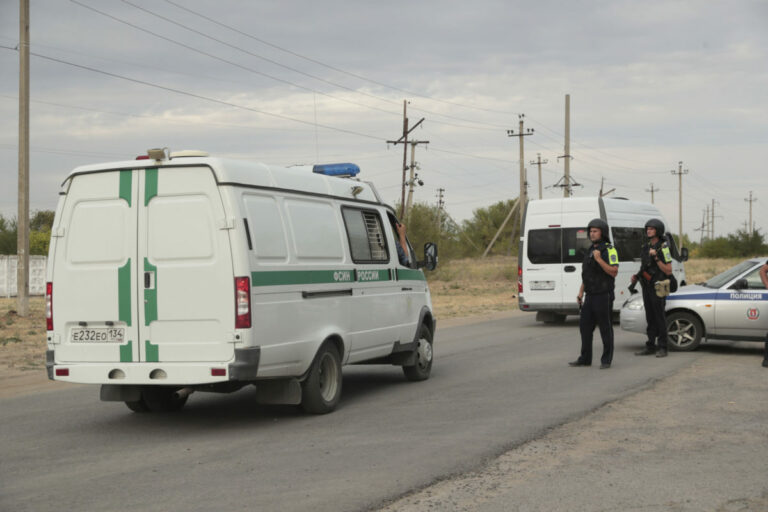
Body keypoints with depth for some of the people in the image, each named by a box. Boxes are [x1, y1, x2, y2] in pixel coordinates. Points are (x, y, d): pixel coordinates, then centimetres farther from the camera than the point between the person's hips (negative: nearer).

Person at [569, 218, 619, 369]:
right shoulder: (590, 250, 16)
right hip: (590, 296, 8)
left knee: (605, 328, -1)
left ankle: (606, 360, 5)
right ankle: (585, 358, 14)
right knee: (585, 326, 7)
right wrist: (581, 292, 15)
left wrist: (599, 260, -23)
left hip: (604, 296, -8)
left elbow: (614, 272, -16)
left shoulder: (609, 250, -9)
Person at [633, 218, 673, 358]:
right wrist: (636, 276, 5)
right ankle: (650, 346, 14)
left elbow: (668, 271, -13)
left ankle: (662, 348, 1)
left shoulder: (663, 248, -10)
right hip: (646, 288, 7)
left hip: (658, 288, -7)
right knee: (650, 318, 10)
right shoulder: (645, 247, 12)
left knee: (660, 318, -4)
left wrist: (656, 258, -21)